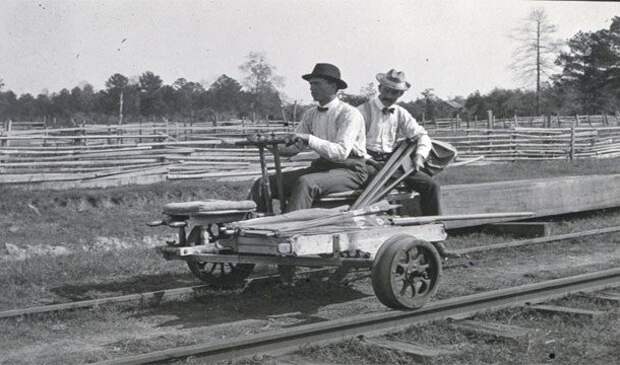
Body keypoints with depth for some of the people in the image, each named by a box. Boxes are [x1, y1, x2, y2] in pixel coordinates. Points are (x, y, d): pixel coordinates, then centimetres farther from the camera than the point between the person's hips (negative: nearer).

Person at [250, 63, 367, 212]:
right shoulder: (310, 114, 11)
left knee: (305, 183, -37)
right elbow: (292, 148, 9)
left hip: (350, 171, -7)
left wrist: (309, 139, -28)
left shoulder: (349, 114, -10)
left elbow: (342, 152, -23)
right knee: (262, 185, -8)